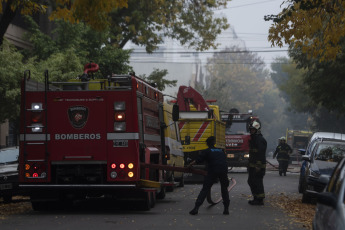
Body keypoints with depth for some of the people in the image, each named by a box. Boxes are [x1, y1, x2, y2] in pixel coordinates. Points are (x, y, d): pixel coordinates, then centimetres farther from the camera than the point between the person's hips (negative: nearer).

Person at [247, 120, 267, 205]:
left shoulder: (260, 140, -14)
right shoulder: (252, 139, 18)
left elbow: (261, 154, -21)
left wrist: (258, 166, -25)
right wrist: (249, 165, 22)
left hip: (258, 166, -10)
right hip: (252, 166, 10)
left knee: (257, 183, -8)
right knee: (251, 182, 14)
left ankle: (260, 200, -4)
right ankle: (256, 198, 21)